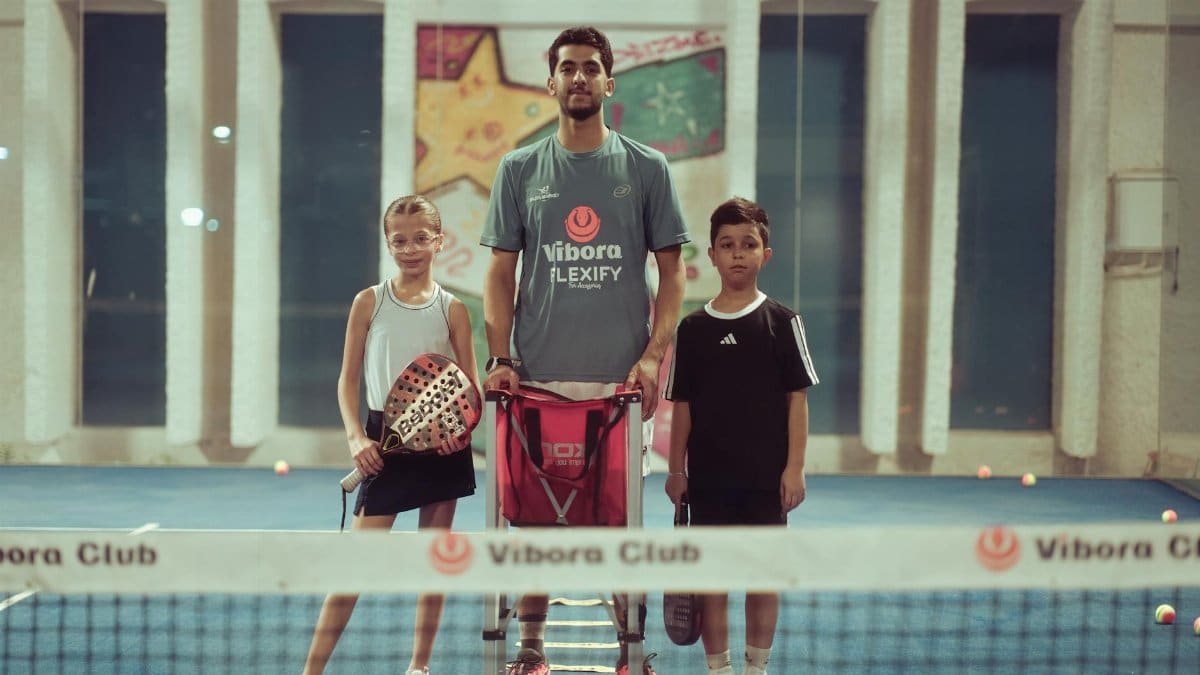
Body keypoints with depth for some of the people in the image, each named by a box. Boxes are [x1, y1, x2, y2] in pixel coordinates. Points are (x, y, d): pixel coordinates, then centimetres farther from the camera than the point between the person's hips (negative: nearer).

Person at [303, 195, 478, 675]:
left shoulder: (452, 309, 2)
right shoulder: (369, 302, 2)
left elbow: (471, 386, 3)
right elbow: (348, 378, 3)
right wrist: (356, 437, -10)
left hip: (442, 444, 1)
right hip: (386, 442, -1)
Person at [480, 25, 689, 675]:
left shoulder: (647, 168, 6)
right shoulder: (518, 169, 8)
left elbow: (670, 272, 6)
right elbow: (500, 272, 7)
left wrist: (654, 354, -6)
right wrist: (500, 358, -3)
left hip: (621, 377, -1)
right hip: (538, 375, 1)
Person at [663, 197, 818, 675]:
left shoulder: (781, 322, -1)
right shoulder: (693, 328, 3)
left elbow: (797, 398, -2)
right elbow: (682, 404, 5)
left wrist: (794, 467, -7)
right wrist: (676, 469, 2)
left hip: (767, 475, -1)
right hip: (708, 475, 1)